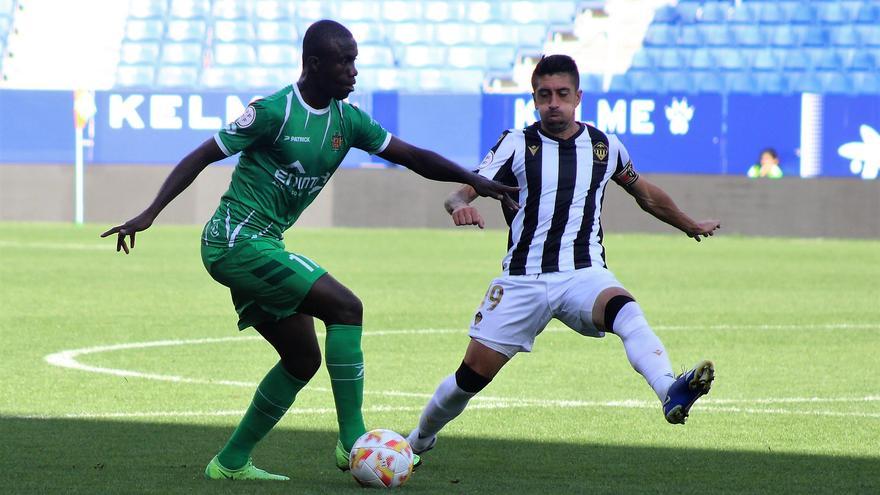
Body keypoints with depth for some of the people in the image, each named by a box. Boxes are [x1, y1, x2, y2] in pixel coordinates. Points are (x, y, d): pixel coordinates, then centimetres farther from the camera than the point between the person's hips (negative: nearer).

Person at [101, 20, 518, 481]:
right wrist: (150, 213, -18)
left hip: (262, 246, 9)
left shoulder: (347, 120, 8)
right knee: (345, 306, -17)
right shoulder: (274, 111, -14)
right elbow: (202, 156, -11)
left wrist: (474, 180, 1)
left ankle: (231, 462, 16)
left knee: (304, 358, 8)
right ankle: (353, 441, -14)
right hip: (237, 239, -9)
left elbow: (413, 157, 11)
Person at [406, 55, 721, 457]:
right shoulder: (517, 145, 1)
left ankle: (670, 394, -58)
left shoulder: (604, 146, 9)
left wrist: (692, 227, 39)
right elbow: (462, 193, -7)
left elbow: (647, 195, 27)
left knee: (626, 311, -34)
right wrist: (461, 206, -32)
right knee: (474, 372, 0)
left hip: (584, 275, 0)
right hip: (523, 280, 0)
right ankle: (418, 440, 28)